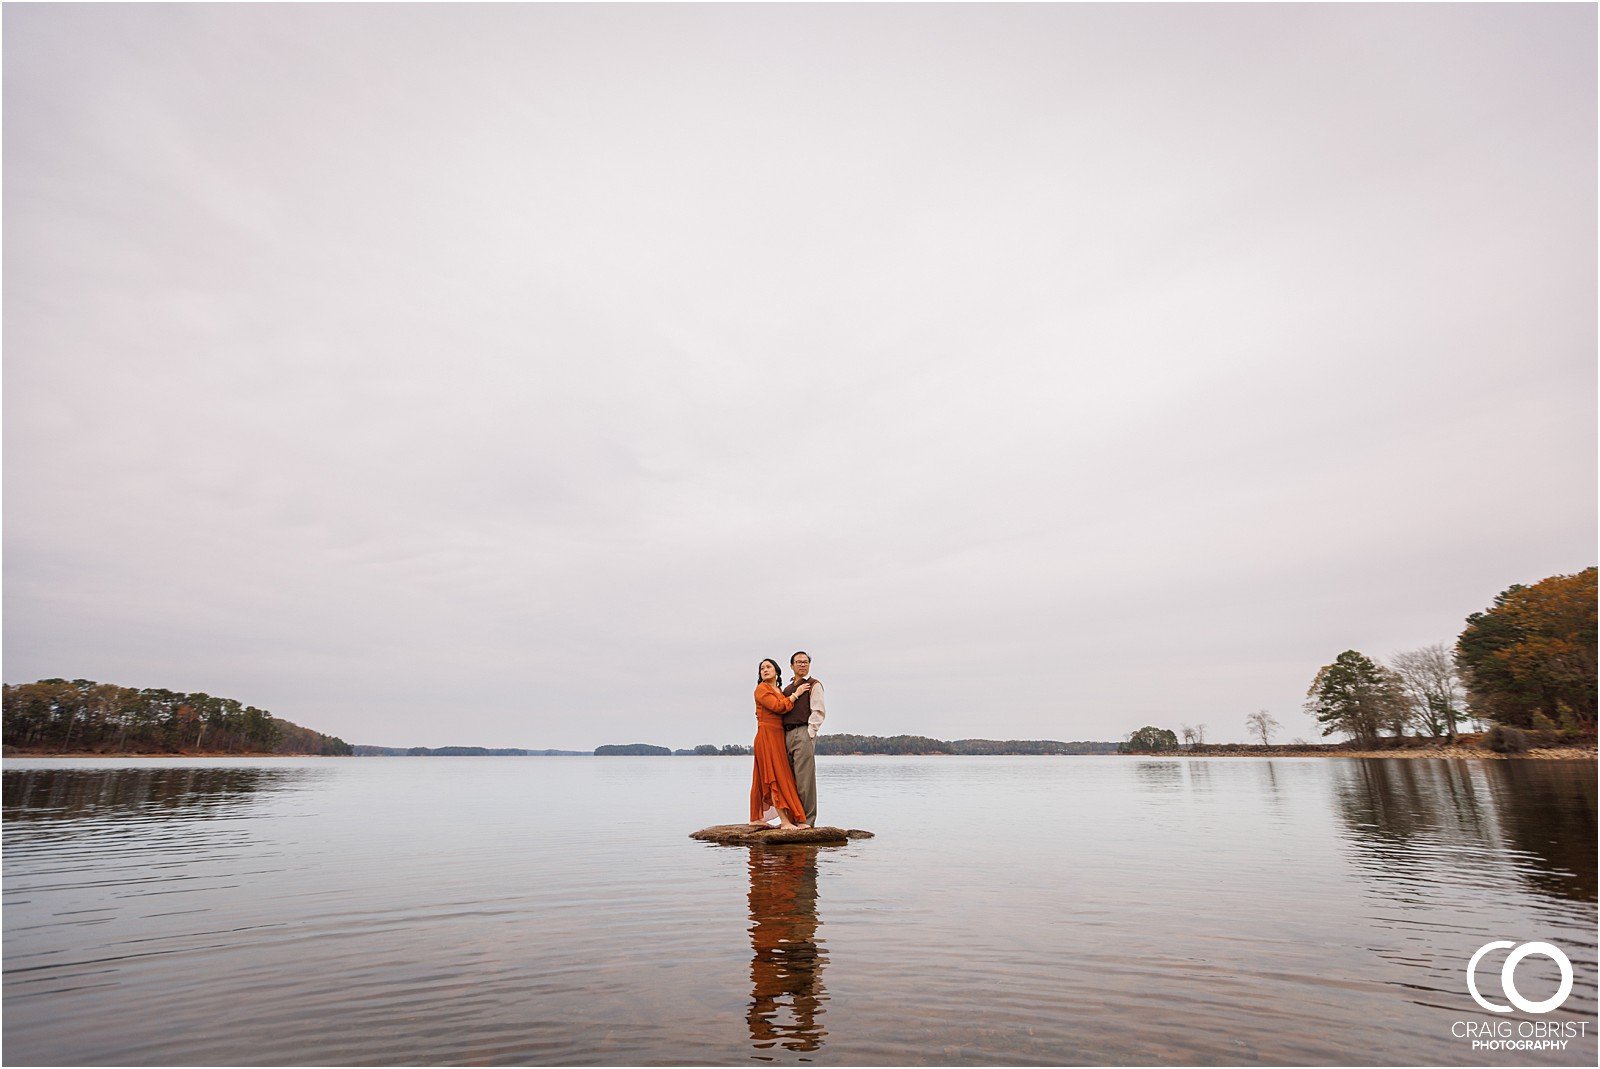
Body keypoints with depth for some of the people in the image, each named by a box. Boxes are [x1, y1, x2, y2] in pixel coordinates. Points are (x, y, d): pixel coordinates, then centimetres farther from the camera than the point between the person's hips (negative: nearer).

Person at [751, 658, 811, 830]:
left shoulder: (780, 691, 19)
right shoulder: (761, 689, -5)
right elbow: (778, 707, -16)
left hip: (778, 737, 8)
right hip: (767, 735, -8)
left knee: (765, 778, 9)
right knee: (775, 777, -10)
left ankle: (756, 818, 15)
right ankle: (785, 821, -14)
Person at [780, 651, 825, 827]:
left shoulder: (814, 685, 2)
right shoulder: (787, 689, 22)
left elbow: (819, 712, -6)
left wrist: (809, 733, -13)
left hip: (804, 733, -7)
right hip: (787, 735, 7)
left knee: (805, 778, -7)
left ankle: (808, 820, -2)